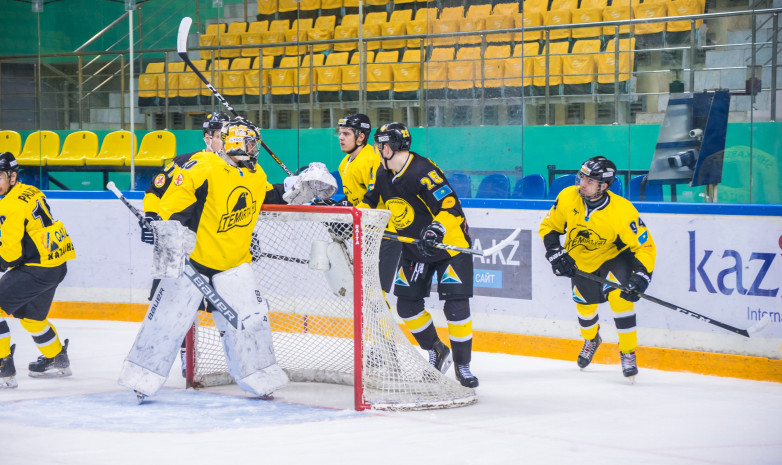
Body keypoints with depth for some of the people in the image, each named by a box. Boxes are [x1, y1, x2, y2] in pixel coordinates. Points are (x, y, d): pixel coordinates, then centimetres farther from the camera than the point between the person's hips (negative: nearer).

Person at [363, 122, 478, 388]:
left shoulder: (422, 172, -27)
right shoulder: (384, 175, 0)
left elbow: (450, 206, -31)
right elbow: (373, 202, 16)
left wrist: (437, 229, -45)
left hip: (450, 244, -8)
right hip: (415, 249, 8)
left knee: (456, 306, -14)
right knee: (407, 305, 5)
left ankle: (462, 365, -1)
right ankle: (436, 352, 24)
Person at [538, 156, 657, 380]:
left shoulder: (622, 211, -32)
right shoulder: (568, 198, -23)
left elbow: (645, 247, -27)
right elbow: (548, 227, -6)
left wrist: (640, 278, -39)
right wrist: (557, 255, -19)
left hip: (613, 256, -3)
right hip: (580, 261, 3)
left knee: (619, 296, -24)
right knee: (584, 303, 8)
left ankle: (628, 353, -9)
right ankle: (591, 340, 44)